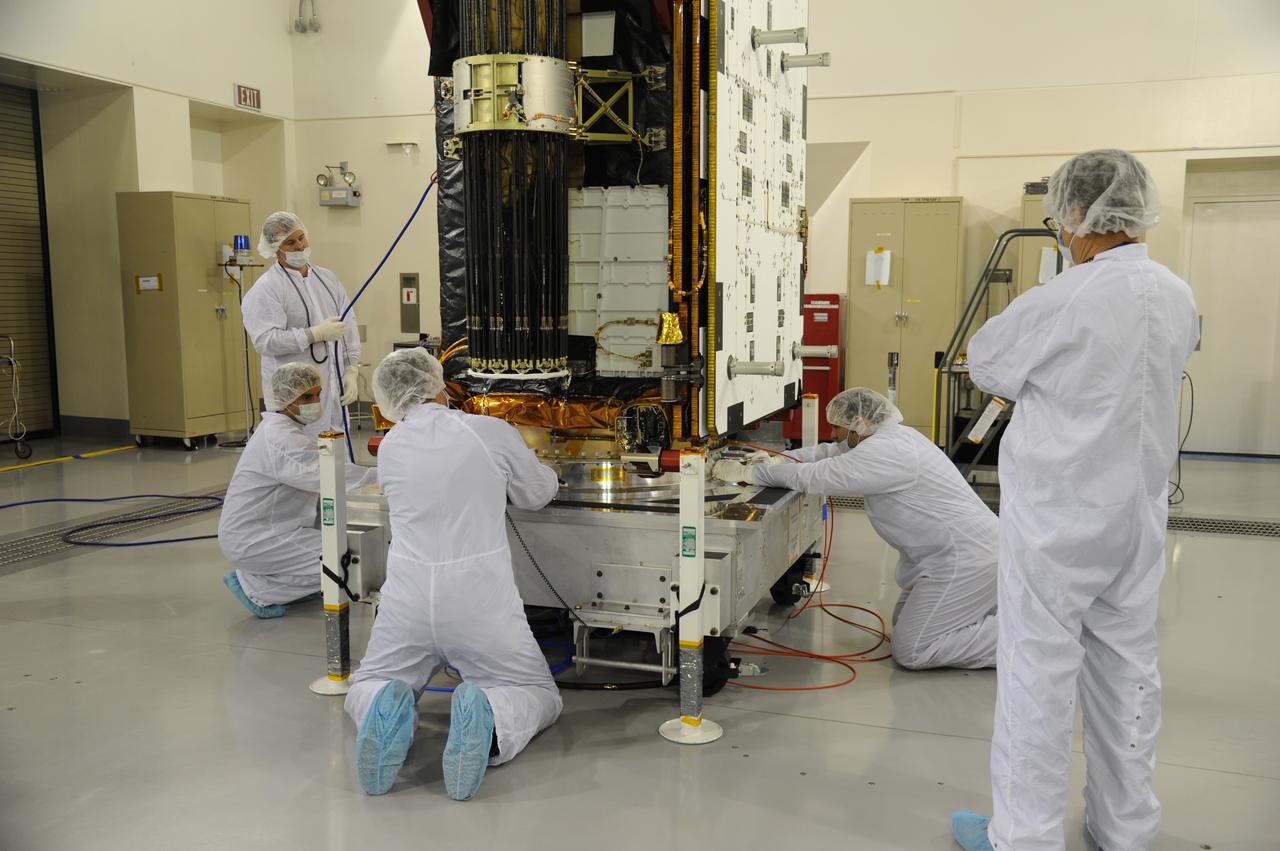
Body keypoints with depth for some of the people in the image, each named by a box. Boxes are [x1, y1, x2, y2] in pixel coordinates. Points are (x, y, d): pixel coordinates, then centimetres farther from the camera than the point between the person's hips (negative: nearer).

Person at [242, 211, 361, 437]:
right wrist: (316, 334, -17)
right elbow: (265, 340, -16)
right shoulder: (265, 289, -5)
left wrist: (352, 370, 3)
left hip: (335, 392, 6)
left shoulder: (328, 278, 15)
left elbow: (349, 325, 14)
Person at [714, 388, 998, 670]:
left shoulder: (886, 451, -22)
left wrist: (747, 473, -12)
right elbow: (831, 454, 20)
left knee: (910, 651, -8)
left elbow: (813, 477, -21)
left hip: (964, 559, -10)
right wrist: (778, 459, 9)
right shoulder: (889, 436, 10)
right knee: (903, 624, 19)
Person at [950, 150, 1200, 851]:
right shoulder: (1179, 297, 1)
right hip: (1139, 513, 7)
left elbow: (984, 366, -6)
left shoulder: (1058, 303, -21)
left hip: (1056, 517, -7)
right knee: (1128, 665, 16)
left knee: (1038, 670, 3)